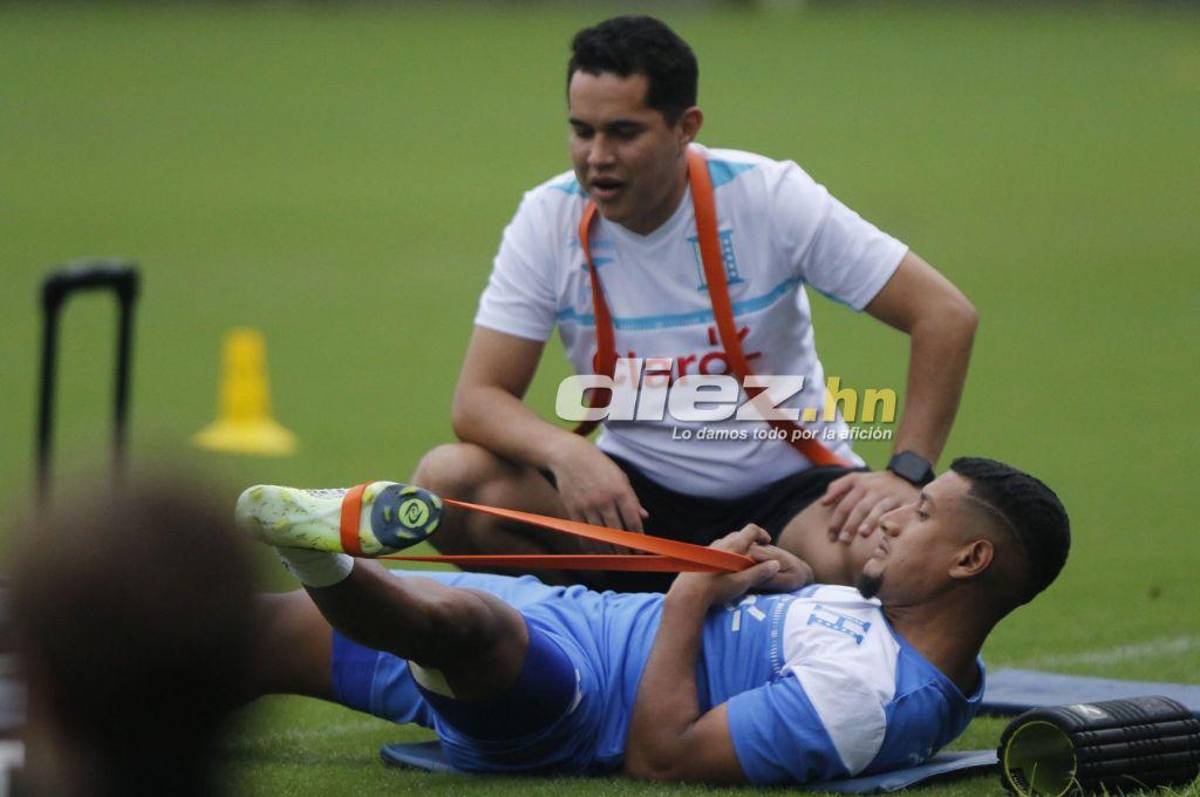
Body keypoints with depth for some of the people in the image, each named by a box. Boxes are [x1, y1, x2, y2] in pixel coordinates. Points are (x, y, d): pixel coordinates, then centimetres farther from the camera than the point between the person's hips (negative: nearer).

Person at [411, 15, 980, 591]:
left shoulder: (768, 196, -13)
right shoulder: (548, 218, -7)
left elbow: (946, 315, -11)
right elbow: (479, 397, -8)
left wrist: (906, 474, -20)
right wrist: (566, 452, -30)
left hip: (787, 488, -2)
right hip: (635, 493, 2)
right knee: (449, 479, -22)